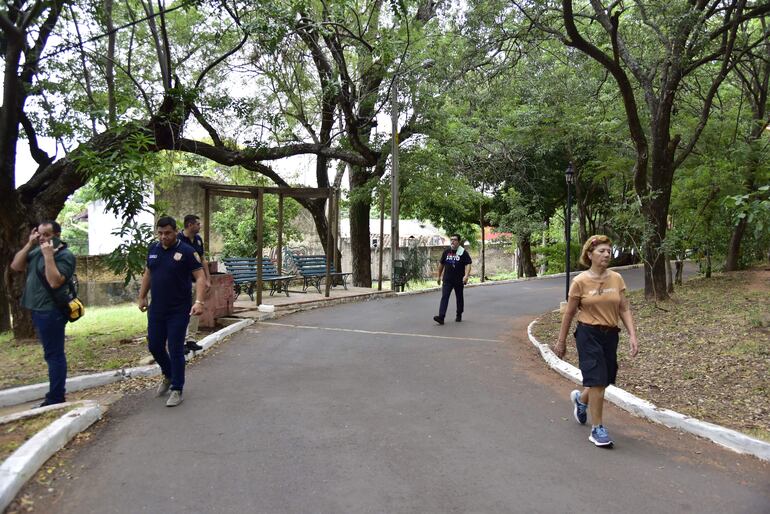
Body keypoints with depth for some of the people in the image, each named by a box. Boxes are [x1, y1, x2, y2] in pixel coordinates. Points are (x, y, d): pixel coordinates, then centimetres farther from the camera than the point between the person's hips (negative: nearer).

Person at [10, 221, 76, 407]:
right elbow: (15, 266, 7)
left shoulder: (65, 255, -13)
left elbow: (55, 282, -24)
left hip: (51, 311, -9)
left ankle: (56, 399, 2)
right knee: (52, 353, 15)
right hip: (38, 309, 9)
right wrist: (29, 244, 0)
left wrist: (49, 255, -24)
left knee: (54, 354, -3)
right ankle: (55, 395, 25)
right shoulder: (37, 250, 13)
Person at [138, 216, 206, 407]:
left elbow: (200, 276, -15)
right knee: (154, 346, 14)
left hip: (179, 311, -5)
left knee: (175, 350, -1)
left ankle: (177, 390, 14)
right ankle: (168, 375, 40)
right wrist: (142, 297, 17)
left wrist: (199, 301, -27)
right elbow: (148, 274, 18)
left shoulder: (186, 251, -12)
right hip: (156, 309, 6)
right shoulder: (153, 249, 6)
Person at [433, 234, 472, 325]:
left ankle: (459, 315, 30)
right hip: (447, 280, 2)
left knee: (459, 298, 12)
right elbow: (441, 264, 17)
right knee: (444, 297, -10)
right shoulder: (446, 252, 7)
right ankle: (441, 317, -18)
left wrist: (466, 275, -25)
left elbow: (468, 264, -10)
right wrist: (439, 276, 20)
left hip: (459, 280, -2)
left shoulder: (463, 252, -4)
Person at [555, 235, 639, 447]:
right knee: (597, 382, -7)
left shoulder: (616, 279, 2)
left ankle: (580, 398, 48)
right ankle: (597, 429, 7)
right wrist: (561, 341, 2)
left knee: (604, 380, 16)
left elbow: (624, 310, 4)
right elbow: (569, 313, -2)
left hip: (611, 334, 5)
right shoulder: (580, 281, -9)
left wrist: (632, 335, -8)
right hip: (589, 334, -5)